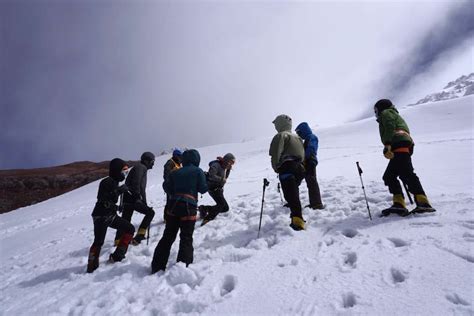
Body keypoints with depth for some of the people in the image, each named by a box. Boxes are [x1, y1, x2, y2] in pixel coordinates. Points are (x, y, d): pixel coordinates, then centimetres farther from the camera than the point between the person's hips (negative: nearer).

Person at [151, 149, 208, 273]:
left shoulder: (175, 172, 13)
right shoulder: (198, 171, 1)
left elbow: (167, 187, 9)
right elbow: (203, 189, -1)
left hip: (173, 205, 4)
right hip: (189, 207, -4)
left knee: (167, 236, 14)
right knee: (186, 238, 4)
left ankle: (157, 267, 19)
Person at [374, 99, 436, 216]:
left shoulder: (386, 113, 11)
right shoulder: (395, 115, 38)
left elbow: (390, 128, -9)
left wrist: (387, 145, -19)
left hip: (399, 144, -10)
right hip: (406, 145, 10)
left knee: (406, 174, -18)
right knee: (389, 176, 5)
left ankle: (423, 202, -24)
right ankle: (399, 203, -3)